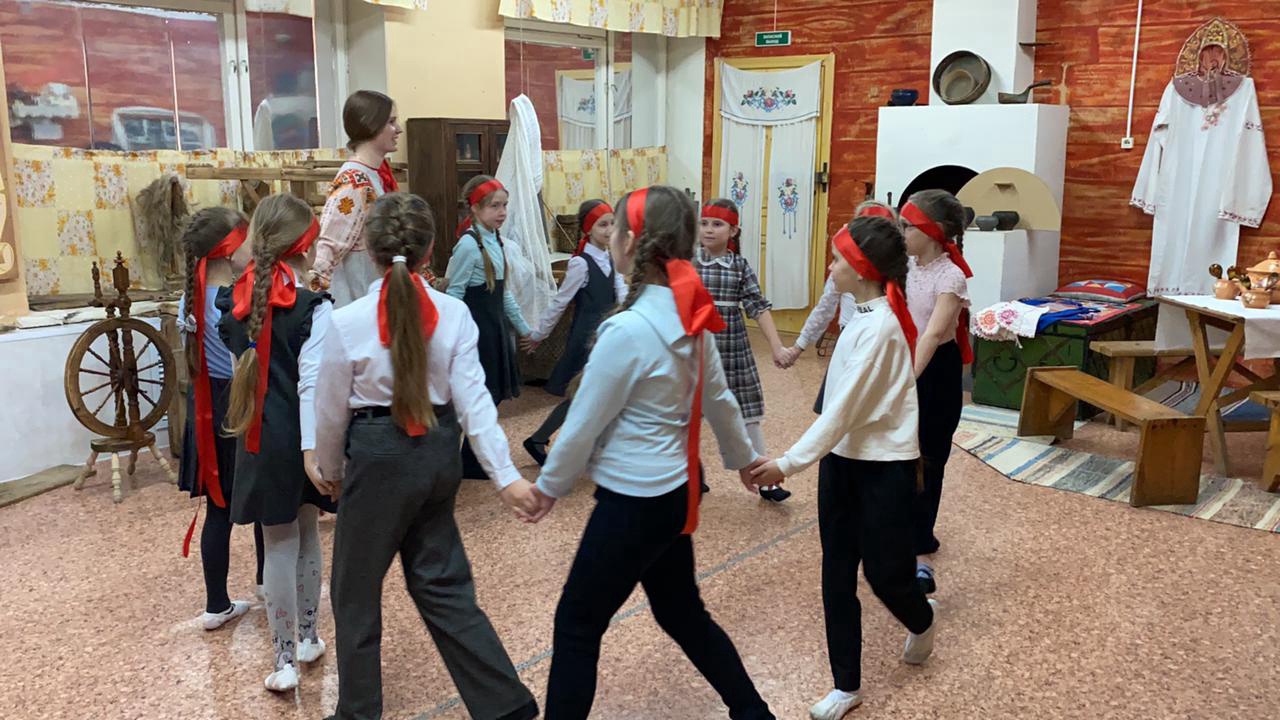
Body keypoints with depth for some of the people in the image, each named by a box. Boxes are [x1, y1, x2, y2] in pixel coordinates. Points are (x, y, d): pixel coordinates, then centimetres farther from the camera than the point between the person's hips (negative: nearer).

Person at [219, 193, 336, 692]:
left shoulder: (236, 302, 1)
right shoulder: (314, 307, -14)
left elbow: (242, 368, 9)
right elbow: (312, 383, -20)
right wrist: (313, 447, -21)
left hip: (257, 436, 3)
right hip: (299, 436, -3)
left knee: (280, 543, 9)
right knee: (306, 532, 17)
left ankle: (285, 659, 13)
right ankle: (307, 637, 31)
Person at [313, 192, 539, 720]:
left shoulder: (348, 322, -13)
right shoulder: (455, 313, -6)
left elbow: (332, 410, -3)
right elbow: (473, 399, -10)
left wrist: (328, 469, 14)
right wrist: (505, 475, -9)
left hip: (380, 458, -4)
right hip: (438, 455, 4)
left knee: (355, 590, 15)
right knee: (441, 584, 16)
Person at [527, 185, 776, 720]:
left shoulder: (627, 330, -24)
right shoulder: (691, 319, 0)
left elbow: (585, 425, -15)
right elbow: (720, 399, 13)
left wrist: (549, 485, 1)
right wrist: (743, 456, 29)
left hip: (635, 501, -8)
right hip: (675, 491, 8)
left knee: (577, 626, 8)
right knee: (683, 615, 24)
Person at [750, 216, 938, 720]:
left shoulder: (880, 326, -22)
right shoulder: (865, 314, 6)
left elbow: (843, 409, -25)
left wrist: (789, 463, -25)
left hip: (885, 465, -8)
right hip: (843, 457, 9)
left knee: (883, 570, 7)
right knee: (837, 574, 10)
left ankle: (922, 621, 42)